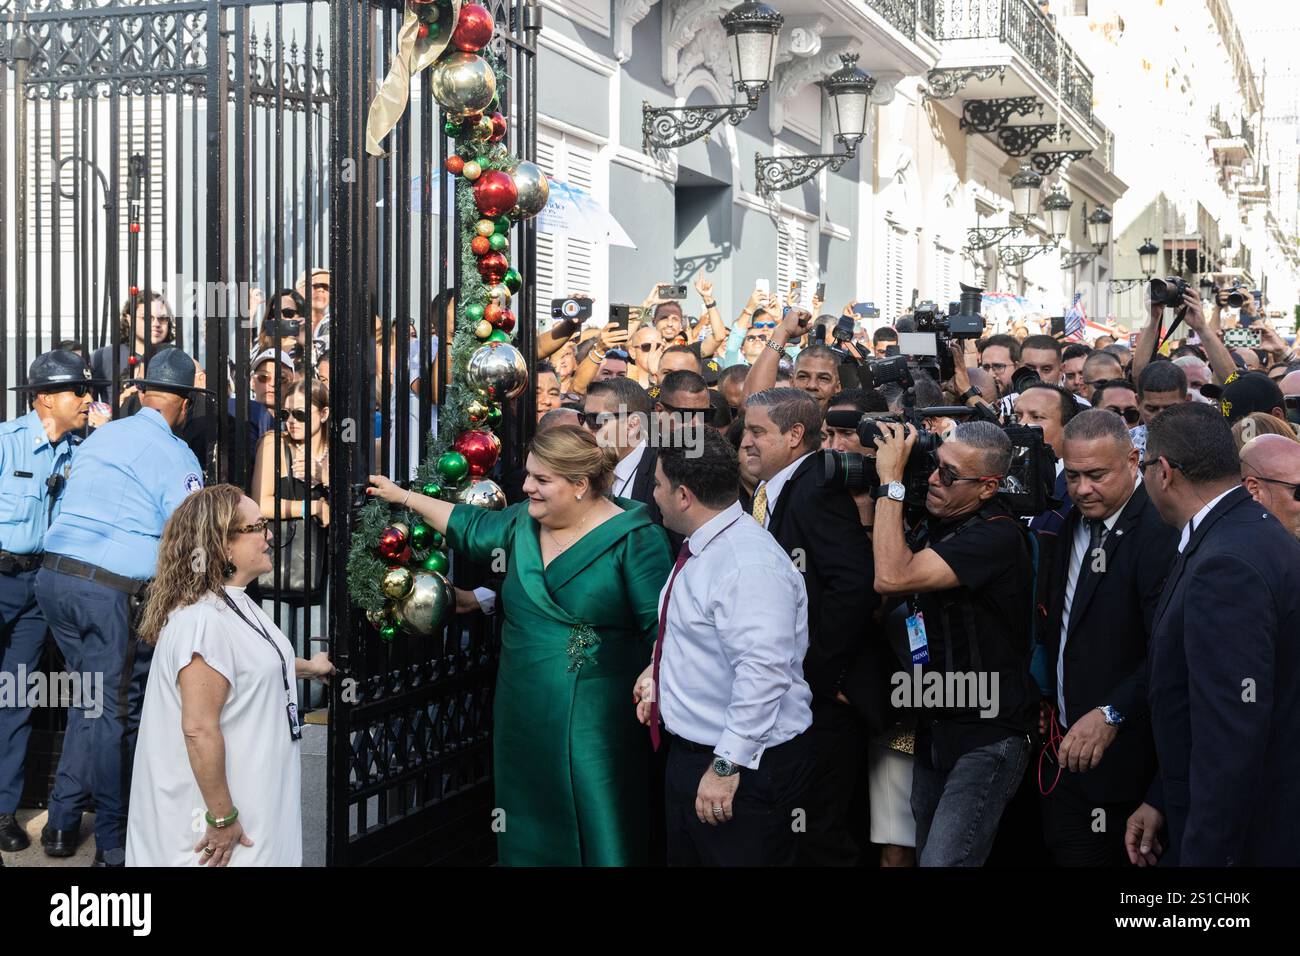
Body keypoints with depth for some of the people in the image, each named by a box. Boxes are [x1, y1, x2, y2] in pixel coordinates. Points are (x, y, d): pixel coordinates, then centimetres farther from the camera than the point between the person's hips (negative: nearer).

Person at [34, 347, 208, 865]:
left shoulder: (98, 437, 16)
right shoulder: (176, 455, -5)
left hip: (53, 573, 7)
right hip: (112, 589, -7)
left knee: (89, 697, 19)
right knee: (117, 711, 2)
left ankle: (62, 822, 22)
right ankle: (113, 842, 10)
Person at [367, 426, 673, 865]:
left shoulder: (634, 537, -12)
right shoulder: (524, 522, 8)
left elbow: (661, 625, -13)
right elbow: (473, 528, 25)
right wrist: (404, 496, 30)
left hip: (594, 725, -6)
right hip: (522, 714, 7)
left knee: (597, 829, -1)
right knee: (530, 833, 14)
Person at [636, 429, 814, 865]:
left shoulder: (750, 566, -24)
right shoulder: (701, 548, 9)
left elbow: (762, 672, -31)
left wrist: (726, 765, -29)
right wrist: (659, 670, 12)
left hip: (743, 767, -10)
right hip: (688, 754, 10)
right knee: (685, 858, 20)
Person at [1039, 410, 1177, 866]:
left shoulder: (1159, 533, -20)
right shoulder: (1074, 523, 8)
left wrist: (1112, 714, -30)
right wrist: (1049, 703, 10)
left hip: (1119, 756, -8)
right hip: (1064, 747, 8)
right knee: (1066, 853, 14)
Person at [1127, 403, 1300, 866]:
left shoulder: (1226, 567, -26)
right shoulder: (1253, 531, 7)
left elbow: (1230, 741, -28)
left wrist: (1205, 853, -23)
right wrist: (1161, 801, 14)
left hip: (1242, 839, -9)